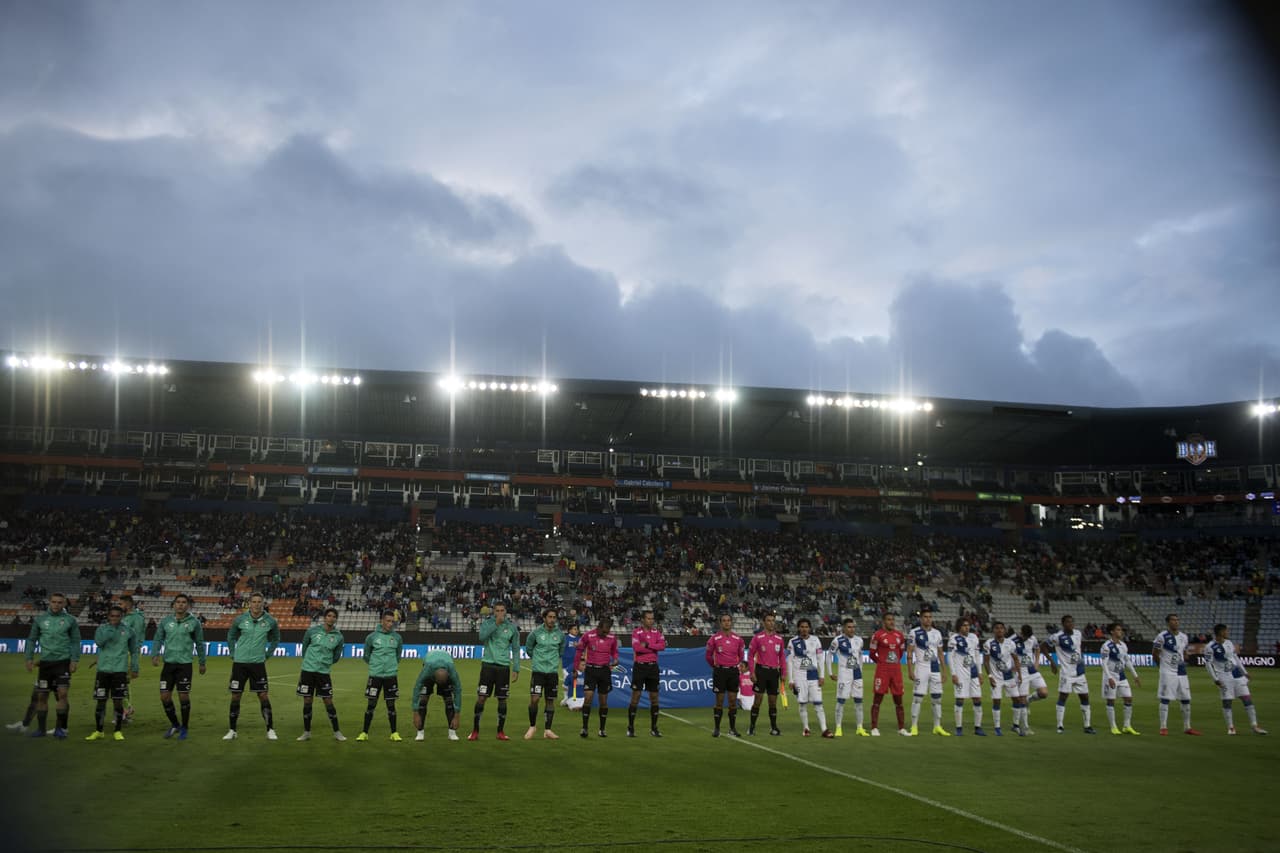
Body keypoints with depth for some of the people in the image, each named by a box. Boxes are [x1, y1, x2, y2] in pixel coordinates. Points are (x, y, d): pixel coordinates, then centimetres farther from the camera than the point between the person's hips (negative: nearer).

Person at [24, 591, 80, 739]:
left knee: (62, 693, -11)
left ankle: (60, 728, -2)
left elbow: (75, 641, 4)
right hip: (45, 661, 2)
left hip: (63, 661, -2)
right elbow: (32, 639, 11)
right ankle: (40, 728, 17)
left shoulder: (70, 620, 2)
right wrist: (29, 657, 2)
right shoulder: (40, 619, 6)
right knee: (41, 696, 6)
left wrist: (74, 660, -4)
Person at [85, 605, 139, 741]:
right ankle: (99, 731, 17)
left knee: (118, 701, -1)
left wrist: (134, 668, 10)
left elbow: (134, 651, 12)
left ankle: (118, 731, 11)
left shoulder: (128, 630, 5)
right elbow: (98, 641, -16)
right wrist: (110, 628, -16)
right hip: (103, 669, 0)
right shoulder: (102, 628, 3)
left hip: (120, 670, 0)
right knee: (101, 701, 4)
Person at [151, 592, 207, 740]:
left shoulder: (194, 622, 0)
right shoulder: (165, 621, 5)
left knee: (184, 696, -1)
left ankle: (184, 728, 16)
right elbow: (158, 639, 6)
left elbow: (199, 643, 7)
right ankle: (174, 724, 24)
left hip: (185, 665, -3)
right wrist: (155, 655, -11)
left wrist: (202, 663, 12)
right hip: (168, 663, 3)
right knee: (165, 697, 2)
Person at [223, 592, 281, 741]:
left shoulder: (270, 621, -4)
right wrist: (233, 654, 8)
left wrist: (267, 654, 8)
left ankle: (270, 730, 6)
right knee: (235, 696, 4)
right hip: (239, 663, 0)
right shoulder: (240, 619, -5)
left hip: (258, 663, 0)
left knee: (264, 696, -2)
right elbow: (231, 636, 13)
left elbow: (275, 639, 14)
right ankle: (232, 730, 16)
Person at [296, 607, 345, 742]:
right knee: (307, 702, 4)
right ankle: (306, 732, 16)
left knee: (328, 702, 0)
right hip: (308, 670, 0)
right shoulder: (312, 630, -3)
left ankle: (337, 732, 9)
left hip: (324, 672, 0)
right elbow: (304, 647, 12)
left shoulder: (338, 637, -1)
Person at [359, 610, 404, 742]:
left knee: (391, 704, 5)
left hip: (391, 675, 1)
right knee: (371, 704, 2)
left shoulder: (397, 637, 2)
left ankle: (394, 733, 13)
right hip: (375, 675, -1)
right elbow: (366, 655, 9)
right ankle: (365, 733, 11)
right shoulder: (372, 636, -3)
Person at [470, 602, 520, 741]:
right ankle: (475, 731, 6)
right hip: (488, 664, -1)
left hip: (504, 666, 2)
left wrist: (516, 669, 4)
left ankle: (501, 732, 16)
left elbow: (516, 649, 8)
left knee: (502, 699, 5)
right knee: (481, 698, -3)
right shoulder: (487, 623, 1)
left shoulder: (512, 627, 5)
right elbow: (482, 636, -19)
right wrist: (496, 623, -21)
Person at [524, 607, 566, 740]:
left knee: (550, 701, 5)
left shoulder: (560, 634, 3)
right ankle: (532, 726, 8)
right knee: (534, 698, -11)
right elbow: (528, 648, 12)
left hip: (553, 671, 3)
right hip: (538, 670, -2)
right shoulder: (536, 632, -5)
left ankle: (547, 730, 13)